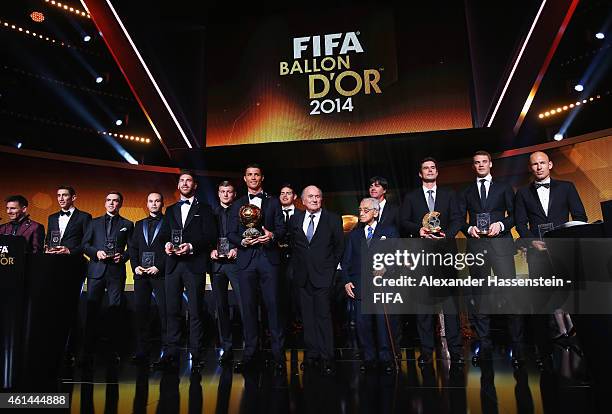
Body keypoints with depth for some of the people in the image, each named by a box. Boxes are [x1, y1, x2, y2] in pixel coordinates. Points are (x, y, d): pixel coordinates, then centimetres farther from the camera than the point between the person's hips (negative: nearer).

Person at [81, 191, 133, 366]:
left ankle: (114, 352, 7)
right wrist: (96, 252, -7)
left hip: (116, 271, -1)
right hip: (96, 270, 1)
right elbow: (84, 244, 11)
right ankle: (88, 353, 5)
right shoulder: (95, 222, 16)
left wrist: (123, 256, -10)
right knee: (92, 311, -1)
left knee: (114, 311, 1)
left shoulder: (127, 224, 12)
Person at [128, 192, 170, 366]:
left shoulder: (169, 223, 5)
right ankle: (142, 352, 9)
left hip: (161, 273, -4)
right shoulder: (139, 224, 21)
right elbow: (132, 247, 16)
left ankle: (167, 351, 2)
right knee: (140, 311, 2)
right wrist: (135, 266, 1)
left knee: (164, 312, -4)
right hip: (141, 273, 5)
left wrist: (159, 266, -12)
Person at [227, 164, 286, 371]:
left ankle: (278, 354, 5)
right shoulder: (237, 205, 17)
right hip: (246, 259, 2)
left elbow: (282, 228, 8)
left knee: (273, 305, -3)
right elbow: (231, 233, 11)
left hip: (269, 258, -1)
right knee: (248, 307, 4)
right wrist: (242, 241, -9)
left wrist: (272, 235, -13)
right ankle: (249, 353, 12)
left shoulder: (273, 202, 14)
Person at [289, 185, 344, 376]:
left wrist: (331, 266, 1)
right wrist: (297, 265, 11)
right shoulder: (295, 220, 9)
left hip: (323, 276, -4)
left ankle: (327, 358, 3)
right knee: (308, 316, 9)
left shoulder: (333, 220, -1)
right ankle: (311, 353, 20)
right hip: (303, 276, 4)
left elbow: (340, 246, 3)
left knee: (323, 316, -6)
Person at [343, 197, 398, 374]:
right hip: (360, 286, 3)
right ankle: (369, 358, 16)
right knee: (362, 323, 2)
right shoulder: (353, 234, 17)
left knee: (385, 323, -2)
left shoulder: (389, 231, 9)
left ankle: (386, 358, 13)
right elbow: (346, 260, 14)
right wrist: (346, 281, 4)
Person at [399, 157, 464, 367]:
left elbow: (456, 219, 6)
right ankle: (426, 351, 7)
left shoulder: (449, 194, 16)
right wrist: (419, 229, -14)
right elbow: (403, 222, 5)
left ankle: (455, 350, 1)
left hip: (445, 251, 0)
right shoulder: (411, 197, 15)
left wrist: (447, 234, -13)